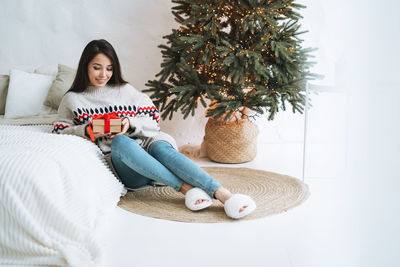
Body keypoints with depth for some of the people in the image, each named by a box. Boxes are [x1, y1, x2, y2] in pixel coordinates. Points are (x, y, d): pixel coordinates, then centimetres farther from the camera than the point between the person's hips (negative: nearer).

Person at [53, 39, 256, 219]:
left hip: (145, 146, 2)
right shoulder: (72, 99, 15)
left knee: (161, 147, -35)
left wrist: (130, 123, -8)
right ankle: (187, 189, -41)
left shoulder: (124, 90, 18)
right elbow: (59, 134, 10)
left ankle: (223, 195, -51)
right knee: (120, 142, -37)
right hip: (117, 160, -1)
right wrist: (86, 130, -9)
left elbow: (153, 120, 13)